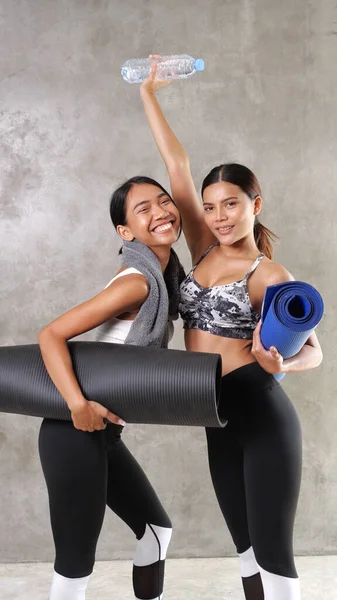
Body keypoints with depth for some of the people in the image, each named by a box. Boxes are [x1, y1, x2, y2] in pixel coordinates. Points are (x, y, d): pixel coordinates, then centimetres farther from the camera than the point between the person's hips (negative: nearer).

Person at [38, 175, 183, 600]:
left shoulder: (161, 276, 8)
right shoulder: (136, 282, -19)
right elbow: (51, 335, -23)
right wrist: (78, 405, -31)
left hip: (102, 435, 10)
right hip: (75, 434, -9)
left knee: (156, 528, 21)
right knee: (75, 565, 1)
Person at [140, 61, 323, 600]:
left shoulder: (271, 275, -8)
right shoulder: (204, 251, 7)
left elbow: (313, 350, -6)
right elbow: (177, 164, 8)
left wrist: (279, 364, -29)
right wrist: (148, 95, 15)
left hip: (263, 413, -6)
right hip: (220, 419, 6)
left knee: (273, 552, -3)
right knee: (247, 546, 14)